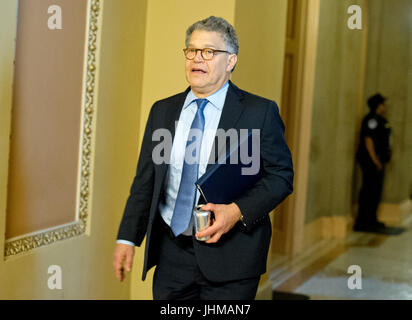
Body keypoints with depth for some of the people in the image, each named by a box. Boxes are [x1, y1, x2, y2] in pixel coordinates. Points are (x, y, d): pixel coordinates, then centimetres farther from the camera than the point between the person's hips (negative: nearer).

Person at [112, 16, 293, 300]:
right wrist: (128, 238, 4)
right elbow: (145, 180, 11)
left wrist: (238, 211, -19)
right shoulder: (162, 112, 10)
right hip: (172, 253, 4)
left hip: (230, 256, -3)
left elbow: (280, 176, -4)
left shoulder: (260, 112, -2)